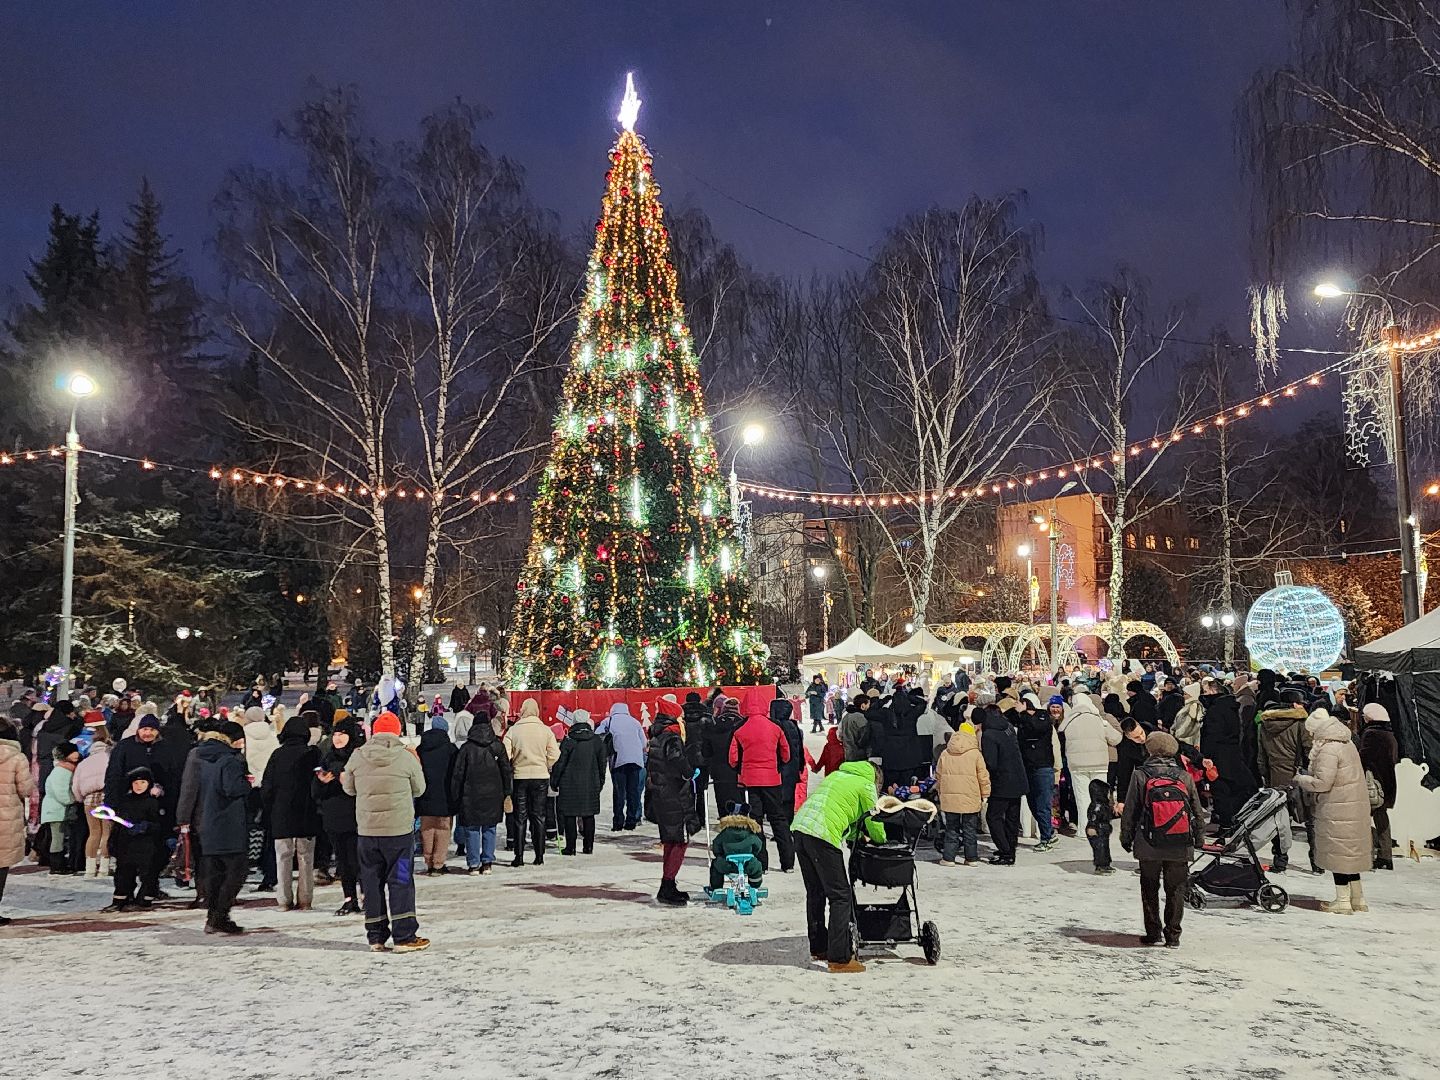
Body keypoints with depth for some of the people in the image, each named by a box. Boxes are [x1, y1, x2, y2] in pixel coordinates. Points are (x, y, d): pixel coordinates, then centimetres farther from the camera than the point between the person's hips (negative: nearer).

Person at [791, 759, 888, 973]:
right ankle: (839, 958, -3)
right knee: (841, 897, -1)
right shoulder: (866, 785, 6)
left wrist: (858, 836, 28)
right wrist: (881, 840, 29)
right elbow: (874, 825, 8)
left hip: (800, 827, 8)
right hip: (822, 835, -8)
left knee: (815, 893, 21)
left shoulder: (837, 775, 28)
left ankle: (818, 948, 31)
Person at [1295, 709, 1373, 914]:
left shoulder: (1328, 750, -18)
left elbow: (1322, 783, -20)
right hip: (1355, 807, 9)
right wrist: (1309, 776, 13)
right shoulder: (1348, 744, 12)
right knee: (1351, 853, 16)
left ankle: (1342, 900, 5)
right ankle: (1358, 899, 23)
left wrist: (1301, 779, -4)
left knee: (1338, 853, 0)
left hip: (1337, 810, -9)